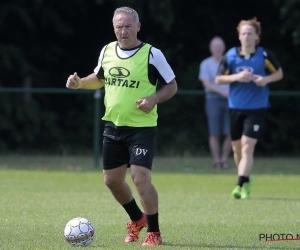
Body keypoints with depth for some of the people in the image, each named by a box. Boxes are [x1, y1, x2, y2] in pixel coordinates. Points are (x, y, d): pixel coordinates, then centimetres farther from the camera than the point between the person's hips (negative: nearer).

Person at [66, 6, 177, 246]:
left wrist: (154, 99, -21)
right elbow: (99, 79, 22)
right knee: (112, 179, 11)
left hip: (142, 126, -6)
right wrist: (79, 83, 3)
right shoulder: (107, 51, 5)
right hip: (113, 125, 6)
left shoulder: (152, 54, -10)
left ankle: (154, 233, -2)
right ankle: (137, 219, 35)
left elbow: (172, 85, -4)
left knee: (140, 177, -16)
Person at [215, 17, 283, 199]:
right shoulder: (230, 56, -1)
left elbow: (279, 73, 8)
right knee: (237, 147, 12)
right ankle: (246, 179, 34)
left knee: (247, 146, -13)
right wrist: (237, 77, -15)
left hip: (257, 108, -3)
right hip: (236, 107, 3)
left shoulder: (265, 56, -4)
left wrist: (266, 79, -12)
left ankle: (241, 185, -16)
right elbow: (219, 79, 2)